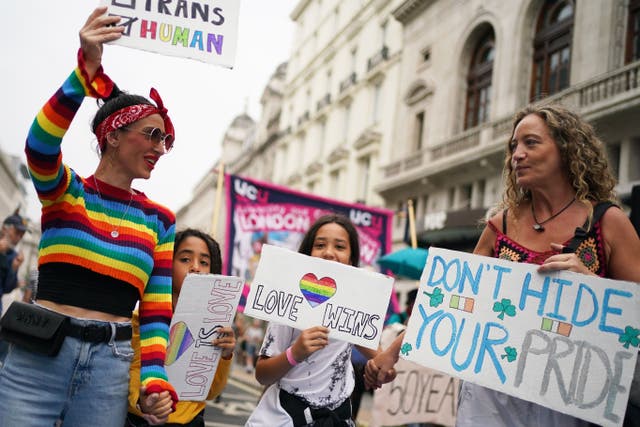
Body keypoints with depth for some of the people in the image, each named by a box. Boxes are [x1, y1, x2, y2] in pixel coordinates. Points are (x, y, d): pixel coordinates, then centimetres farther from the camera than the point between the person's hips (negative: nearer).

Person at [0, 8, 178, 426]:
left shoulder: (160, 220, 8)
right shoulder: (64, 191, 2)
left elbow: (156, 310, 6)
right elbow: (41, 145, -21)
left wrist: (154, 375, -10)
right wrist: (88, 68, -34)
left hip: (111, 367, 3)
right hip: (37, 356, -2)